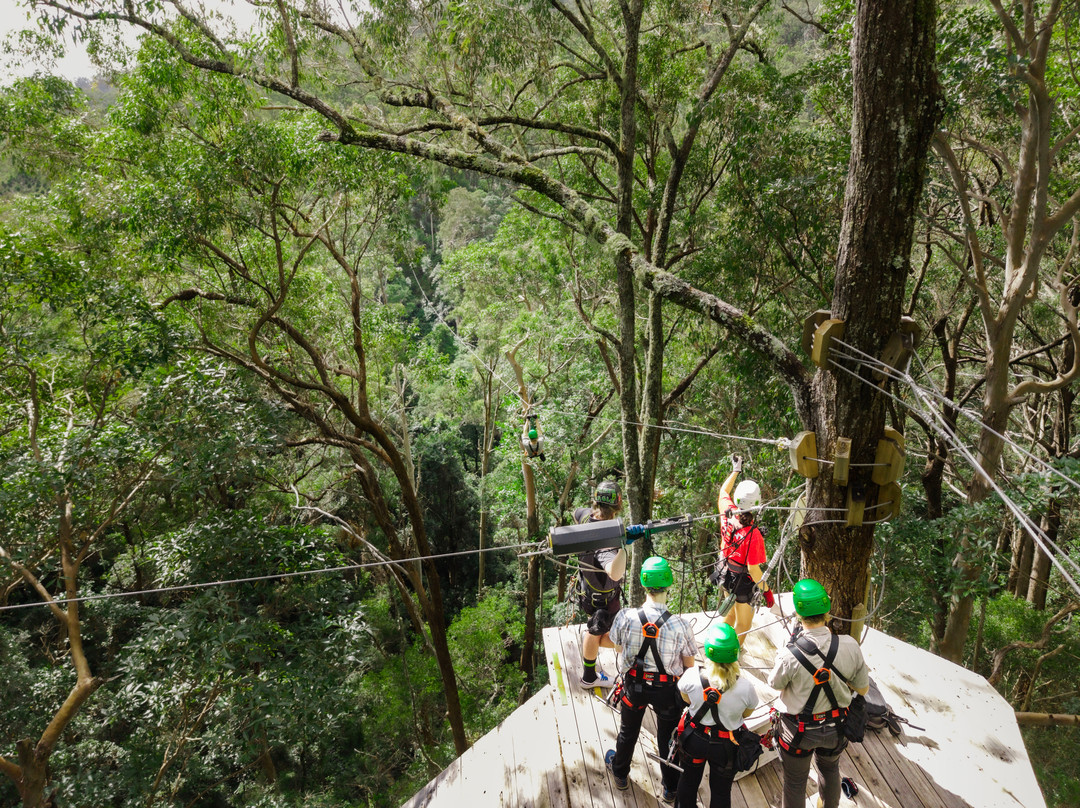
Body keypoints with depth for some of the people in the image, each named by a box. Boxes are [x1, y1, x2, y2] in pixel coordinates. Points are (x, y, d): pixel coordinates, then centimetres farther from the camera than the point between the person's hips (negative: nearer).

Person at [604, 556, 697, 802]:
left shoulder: (626, 617, -26)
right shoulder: (680, 626, -30)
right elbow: (689, 664, -13)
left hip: (634, 683, 1)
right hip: (667, 689, -1)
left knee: (628, 731, 28)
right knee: (668, 737, 24)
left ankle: (620, 773, 54)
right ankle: (671, 788, 45)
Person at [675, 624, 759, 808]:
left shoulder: (692, 676, -26)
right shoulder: (745, 687, -28)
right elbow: (746, 713, -8)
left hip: (694, 739, 1)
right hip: (726, 746, -1)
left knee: (688, 782, 28)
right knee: (721, 793, 23)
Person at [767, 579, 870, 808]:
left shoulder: (791, 656, -33)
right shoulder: (849, 646, -23)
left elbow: (776, 685, -10)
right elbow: (863, 689, -7)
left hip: (799, 731, -4)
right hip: (835, 728, 4)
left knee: (795, 781, 22)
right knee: (830, 769, 34)